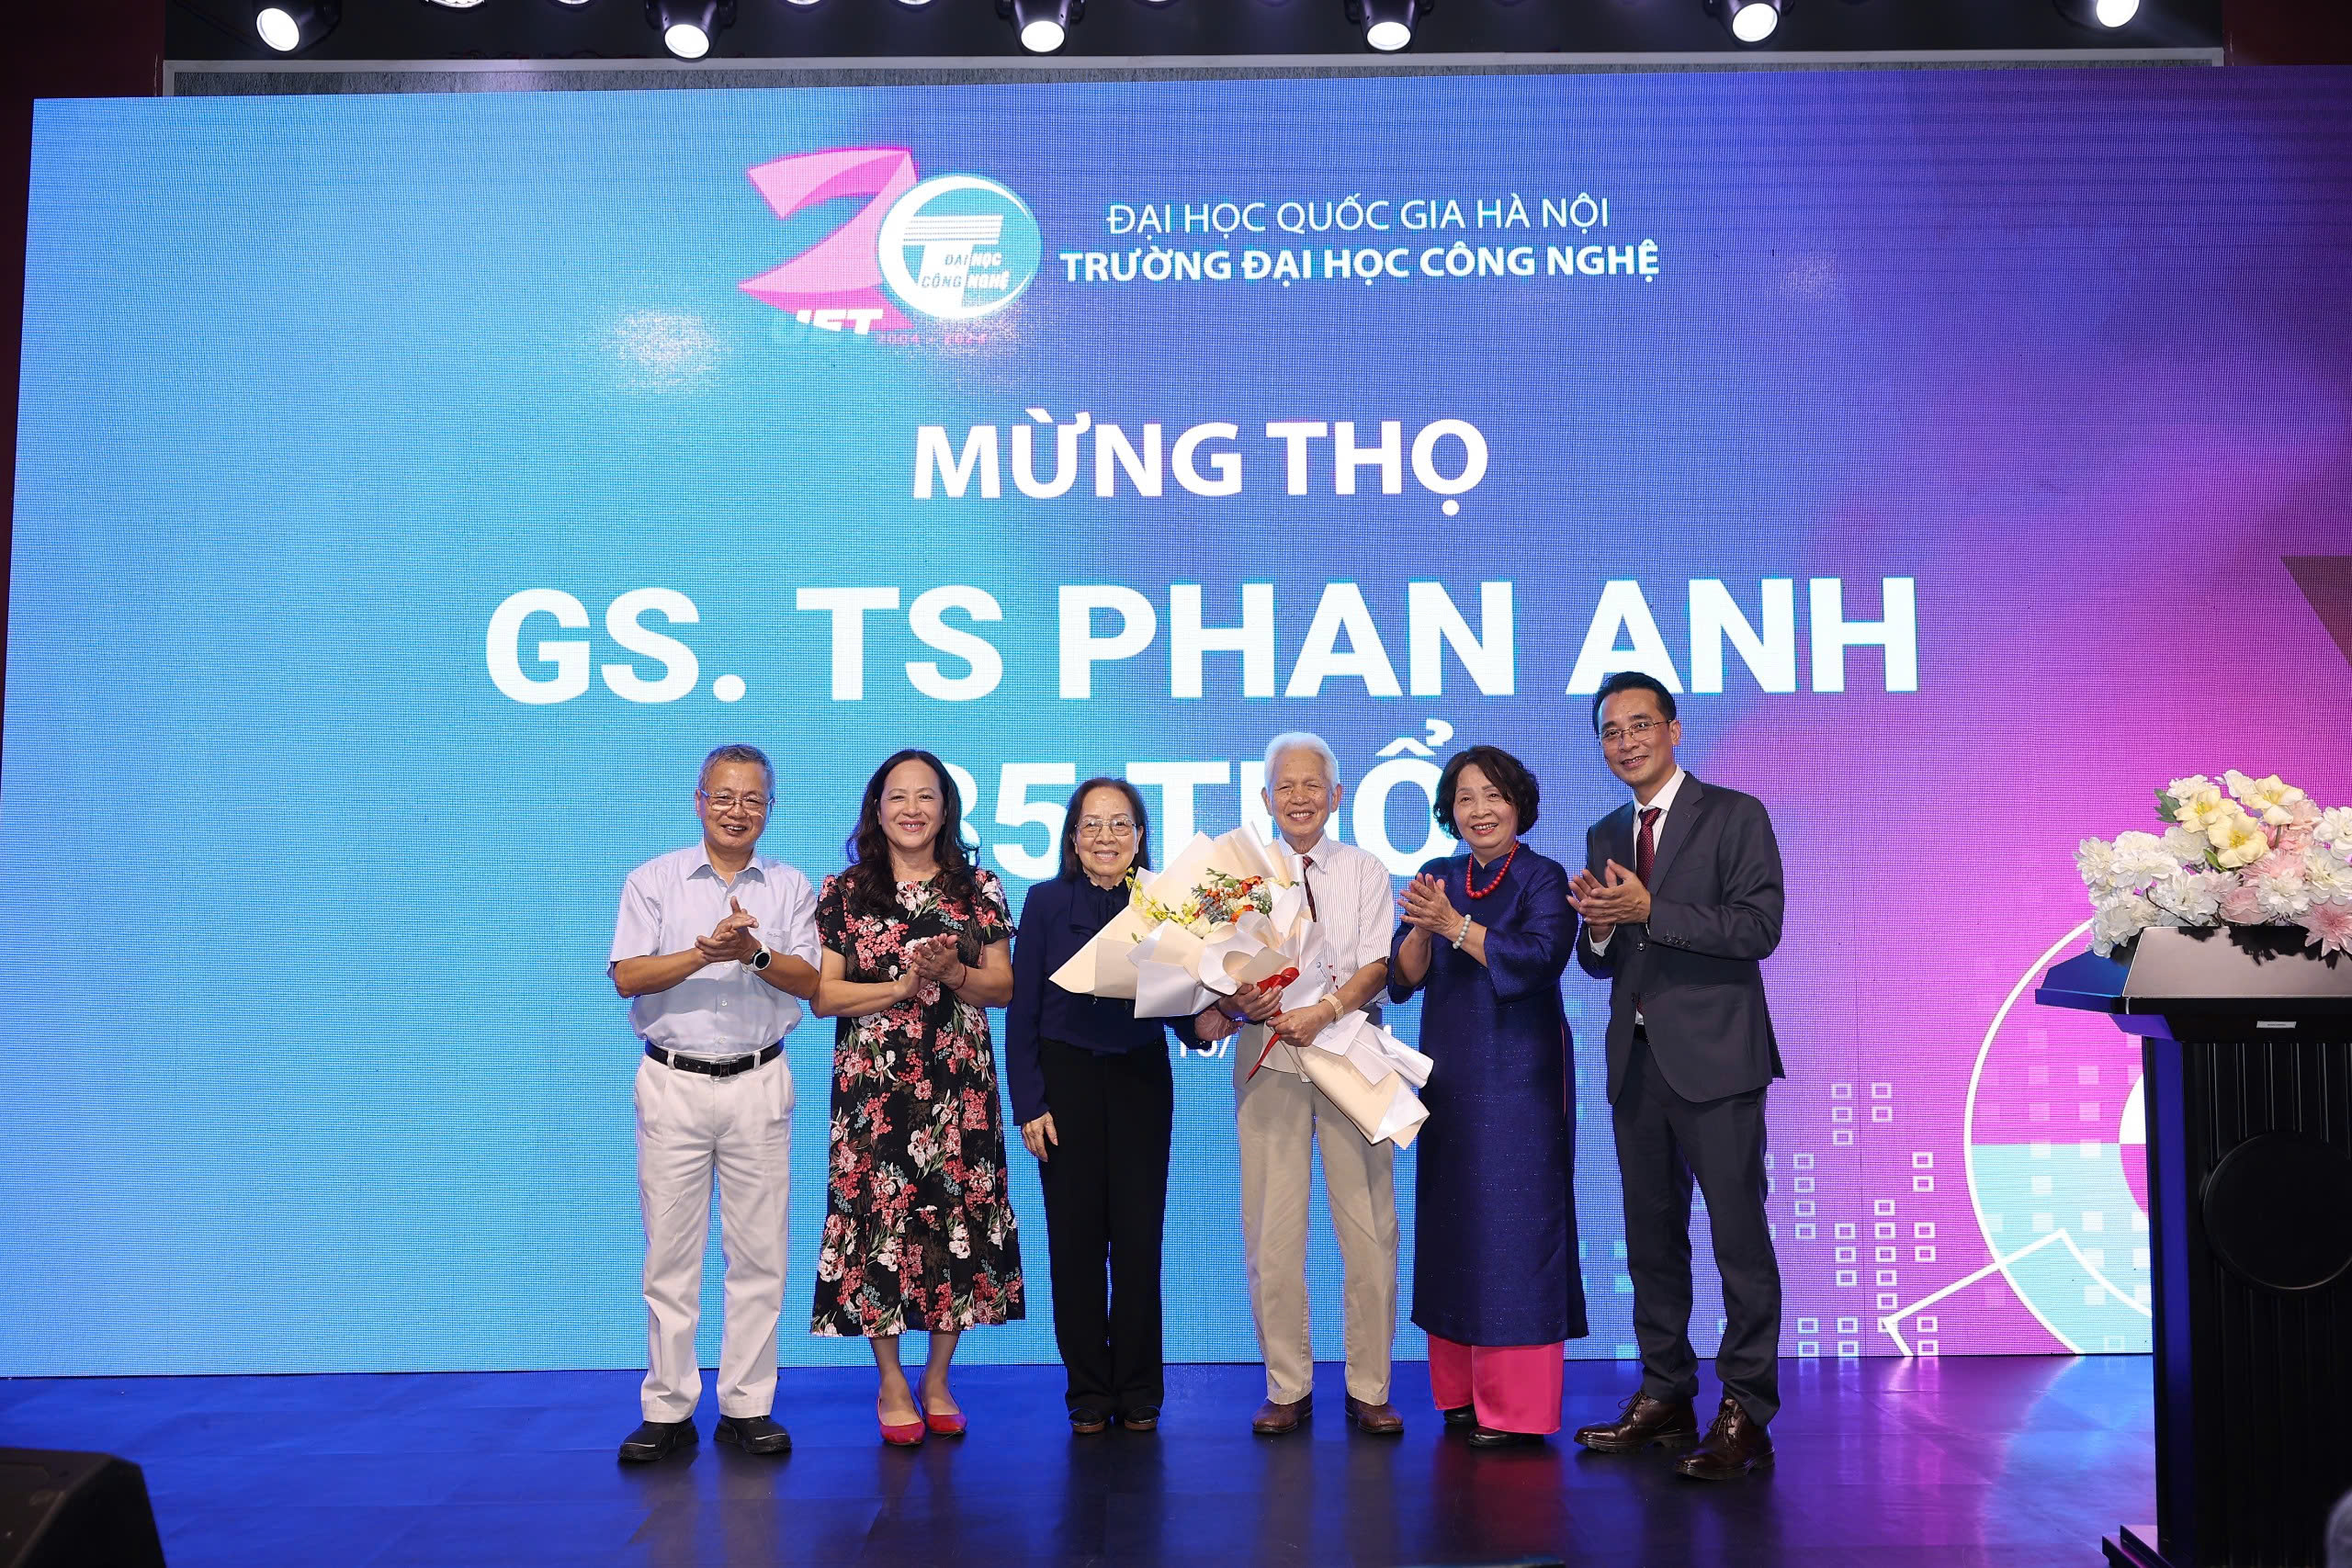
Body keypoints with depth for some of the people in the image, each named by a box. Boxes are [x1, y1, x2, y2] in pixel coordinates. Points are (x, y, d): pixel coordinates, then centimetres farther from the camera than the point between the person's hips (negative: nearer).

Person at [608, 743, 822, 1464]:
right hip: (673, 1083, -1)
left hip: (759, 1084, 1)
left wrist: (755, 953, -17)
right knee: (670, 1251, 1)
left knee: (758, 1251, 2)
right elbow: (626, 976, -5)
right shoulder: (653, 880, 6)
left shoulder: (790, 887, 10)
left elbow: (809, 981, 0)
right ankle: (668, 1410, 10)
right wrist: (705, 952, -18)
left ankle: (746, 1406, 12)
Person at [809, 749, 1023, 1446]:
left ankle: (937, 1379, 18)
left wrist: (954, 973, -13)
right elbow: (822, 995, -2)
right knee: (879, 1215, -1)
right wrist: (904, 984, -13)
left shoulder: (978, 890, 7)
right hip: (874, 1086, -1)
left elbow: (1003, 988, 6)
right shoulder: (845, 893, 3)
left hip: (960, 1086, 2)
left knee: (958, 1213, 2)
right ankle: (891, 1384, 14)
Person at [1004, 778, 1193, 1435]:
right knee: (1075, 1238, 3)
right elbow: (1021, 1011, 0)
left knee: (1139, 1236, 2)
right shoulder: (1046, 902, 0)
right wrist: (1029, 1106, -5)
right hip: (1065, 1078, -1)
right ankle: (1088, 1392, 16)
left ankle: (1138, 1392, 16)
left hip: (1142, 1079, 1)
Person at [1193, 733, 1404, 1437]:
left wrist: (1326, 1009, -18)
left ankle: (1368, 1388, 11)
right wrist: (1238, 1002, -14)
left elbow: (1378, 964, -2)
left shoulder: (1365, 871, 9)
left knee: (1369, 1227, -1)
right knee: (1271, 1232, 1)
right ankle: (1288, 1387, 14)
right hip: (1268, 1061, 1)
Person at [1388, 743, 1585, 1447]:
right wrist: (1422, 927, -15)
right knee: (1452, 1223, 7)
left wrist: (1455, 924, -21)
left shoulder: (1543, 879, -3)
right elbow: (1402, 979, 3)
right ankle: (1460, 1391, 17)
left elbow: (1539, 958, -19)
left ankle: (1517, 1408, 1)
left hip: (1519, 1076, -5)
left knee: (1516, 1224, -5)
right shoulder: (1437, 880, 10)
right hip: (1450, 1074, 5)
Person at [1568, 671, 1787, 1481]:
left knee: (1740, 1237, -3)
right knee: (1651, 1235, 13)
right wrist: (1598, 925, -6)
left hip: (1714, 1058, -6)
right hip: (1636, 1062, 6)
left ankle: (1745, 1411, 5)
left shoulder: (1734, 816, -3)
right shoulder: (1605, 836, 15)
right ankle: (1665, 1396, 24)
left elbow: (1758, 928, -14)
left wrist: (1648, 910, -19)